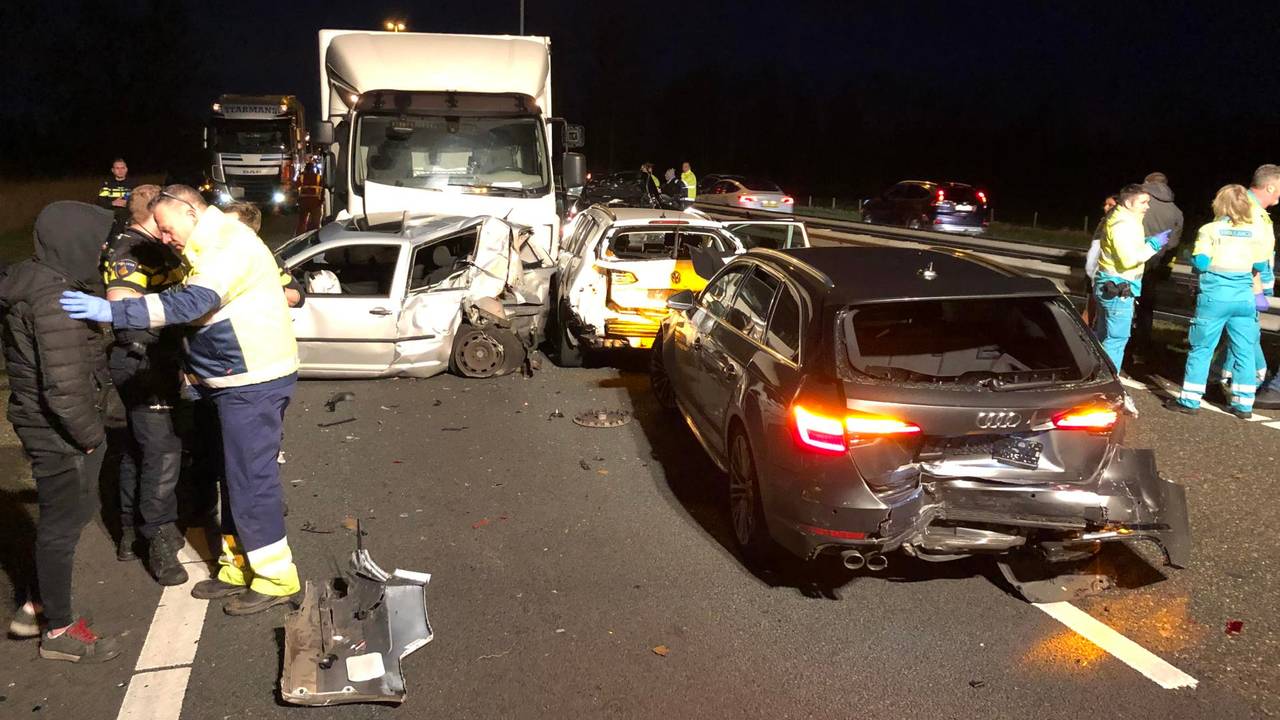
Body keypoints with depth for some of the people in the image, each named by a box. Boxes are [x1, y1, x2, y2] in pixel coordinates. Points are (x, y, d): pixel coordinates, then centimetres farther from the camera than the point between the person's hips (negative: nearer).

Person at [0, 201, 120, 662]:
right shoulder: (55, 299, -25)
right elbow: (65, 387, -28)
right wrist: (90, 435, -16)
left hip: (40, 423, 10)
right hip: (60, 433, -10)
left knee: (76, 509, 22)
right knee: (63, 524, 5)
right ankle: (59, 630, 21)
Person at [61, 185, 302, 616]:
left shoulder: (229, 243, -17)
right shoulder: (213, 246, 16)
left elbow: (190, 303, -30)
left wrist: (112, 312, -31)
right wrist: (198, 371, 17)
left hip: (255, 382, -10)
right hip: (239, 381, 10)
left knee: (251, 479, -4)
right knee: (236, 478, 16)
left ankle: (276, 579, 6)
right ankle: (238, 568, 27)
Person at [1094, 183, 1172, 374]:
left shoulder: (1122, 220, 15)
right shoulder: (1123, 224, -18)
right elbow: (1128, 258, -26)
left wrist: (1147, 243, 7)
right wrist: (1153, 245, -17)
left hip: (1110, 285, 11)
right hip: (1118, 287, -11)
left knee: (1103, 333, 18)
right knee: (1117, 337, -7)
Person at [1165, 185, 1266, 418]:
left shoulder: (1209, 230, -5)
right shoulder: (1254, 232, 4)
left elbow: (1200, 263, -10)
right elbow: (1260, 265, 9)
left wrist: (1192, 257, 10)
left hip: (1215, 296, -3)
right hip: (1245, 297, 3)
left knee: (1201, 349, 4)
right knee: (1244, 351, 10)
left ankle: (1189, 400, 6)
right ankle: (1244, 404, 15)